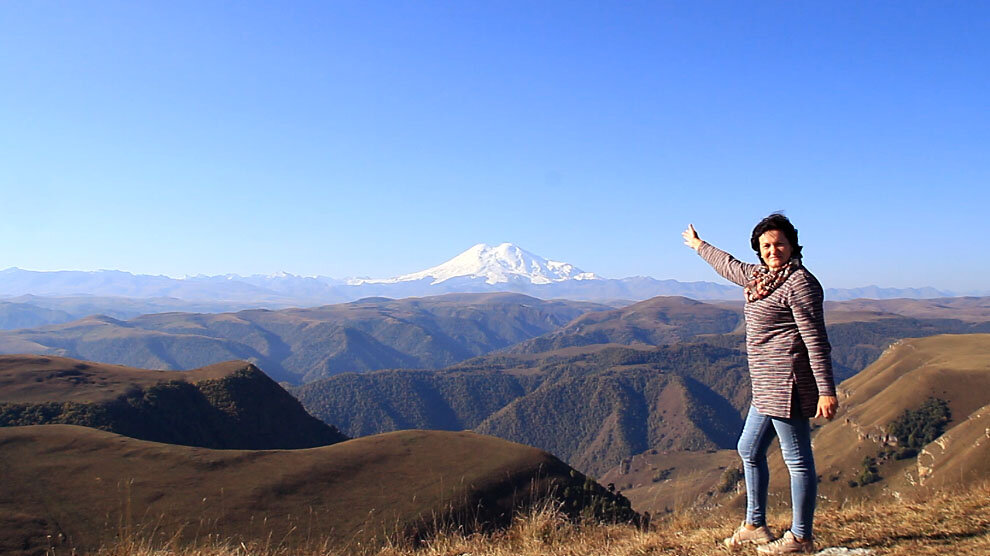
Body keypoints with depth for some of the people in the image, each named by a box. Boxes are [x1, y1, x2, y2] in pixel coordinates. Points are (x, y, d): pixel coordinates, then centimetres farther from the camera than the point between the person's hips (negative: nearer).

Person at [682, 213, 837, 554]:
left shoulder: (799, 282, -13)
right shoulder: (759, 276, 14)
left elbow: (816, 340, -17)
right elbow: (730, 266, 36)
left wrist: (826, 391, -21)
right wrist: (699, 246, 51)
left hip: (787, 382, -11)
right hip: (767, 386, 11)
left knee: (797, 459, 0)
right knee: (749, 450, 18)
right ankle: (755, 526, 30)